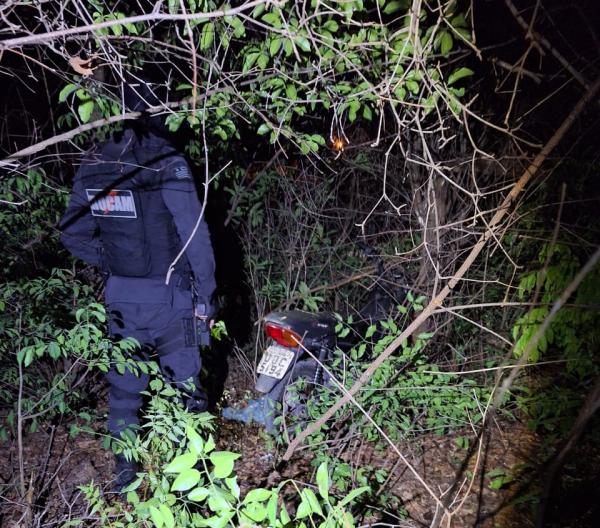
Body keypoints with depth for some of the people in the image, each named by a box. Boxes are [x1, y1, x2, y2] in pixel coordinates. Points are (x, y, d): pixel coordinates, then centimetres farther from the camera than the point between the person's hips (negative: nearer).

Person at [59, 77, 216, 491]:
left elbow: (74, 234, 7)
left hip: (120, 298, 5)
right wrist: (206, 293, -7)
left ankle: (125, 471, 32)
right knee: (184, 383, 11)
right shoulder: (166, 162, -15)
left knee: (124, 384, 18)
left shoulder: (92, 165, 1)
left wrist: (112, 265, 14)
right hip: (169, 297, -4)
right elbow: (194, 234, -15)